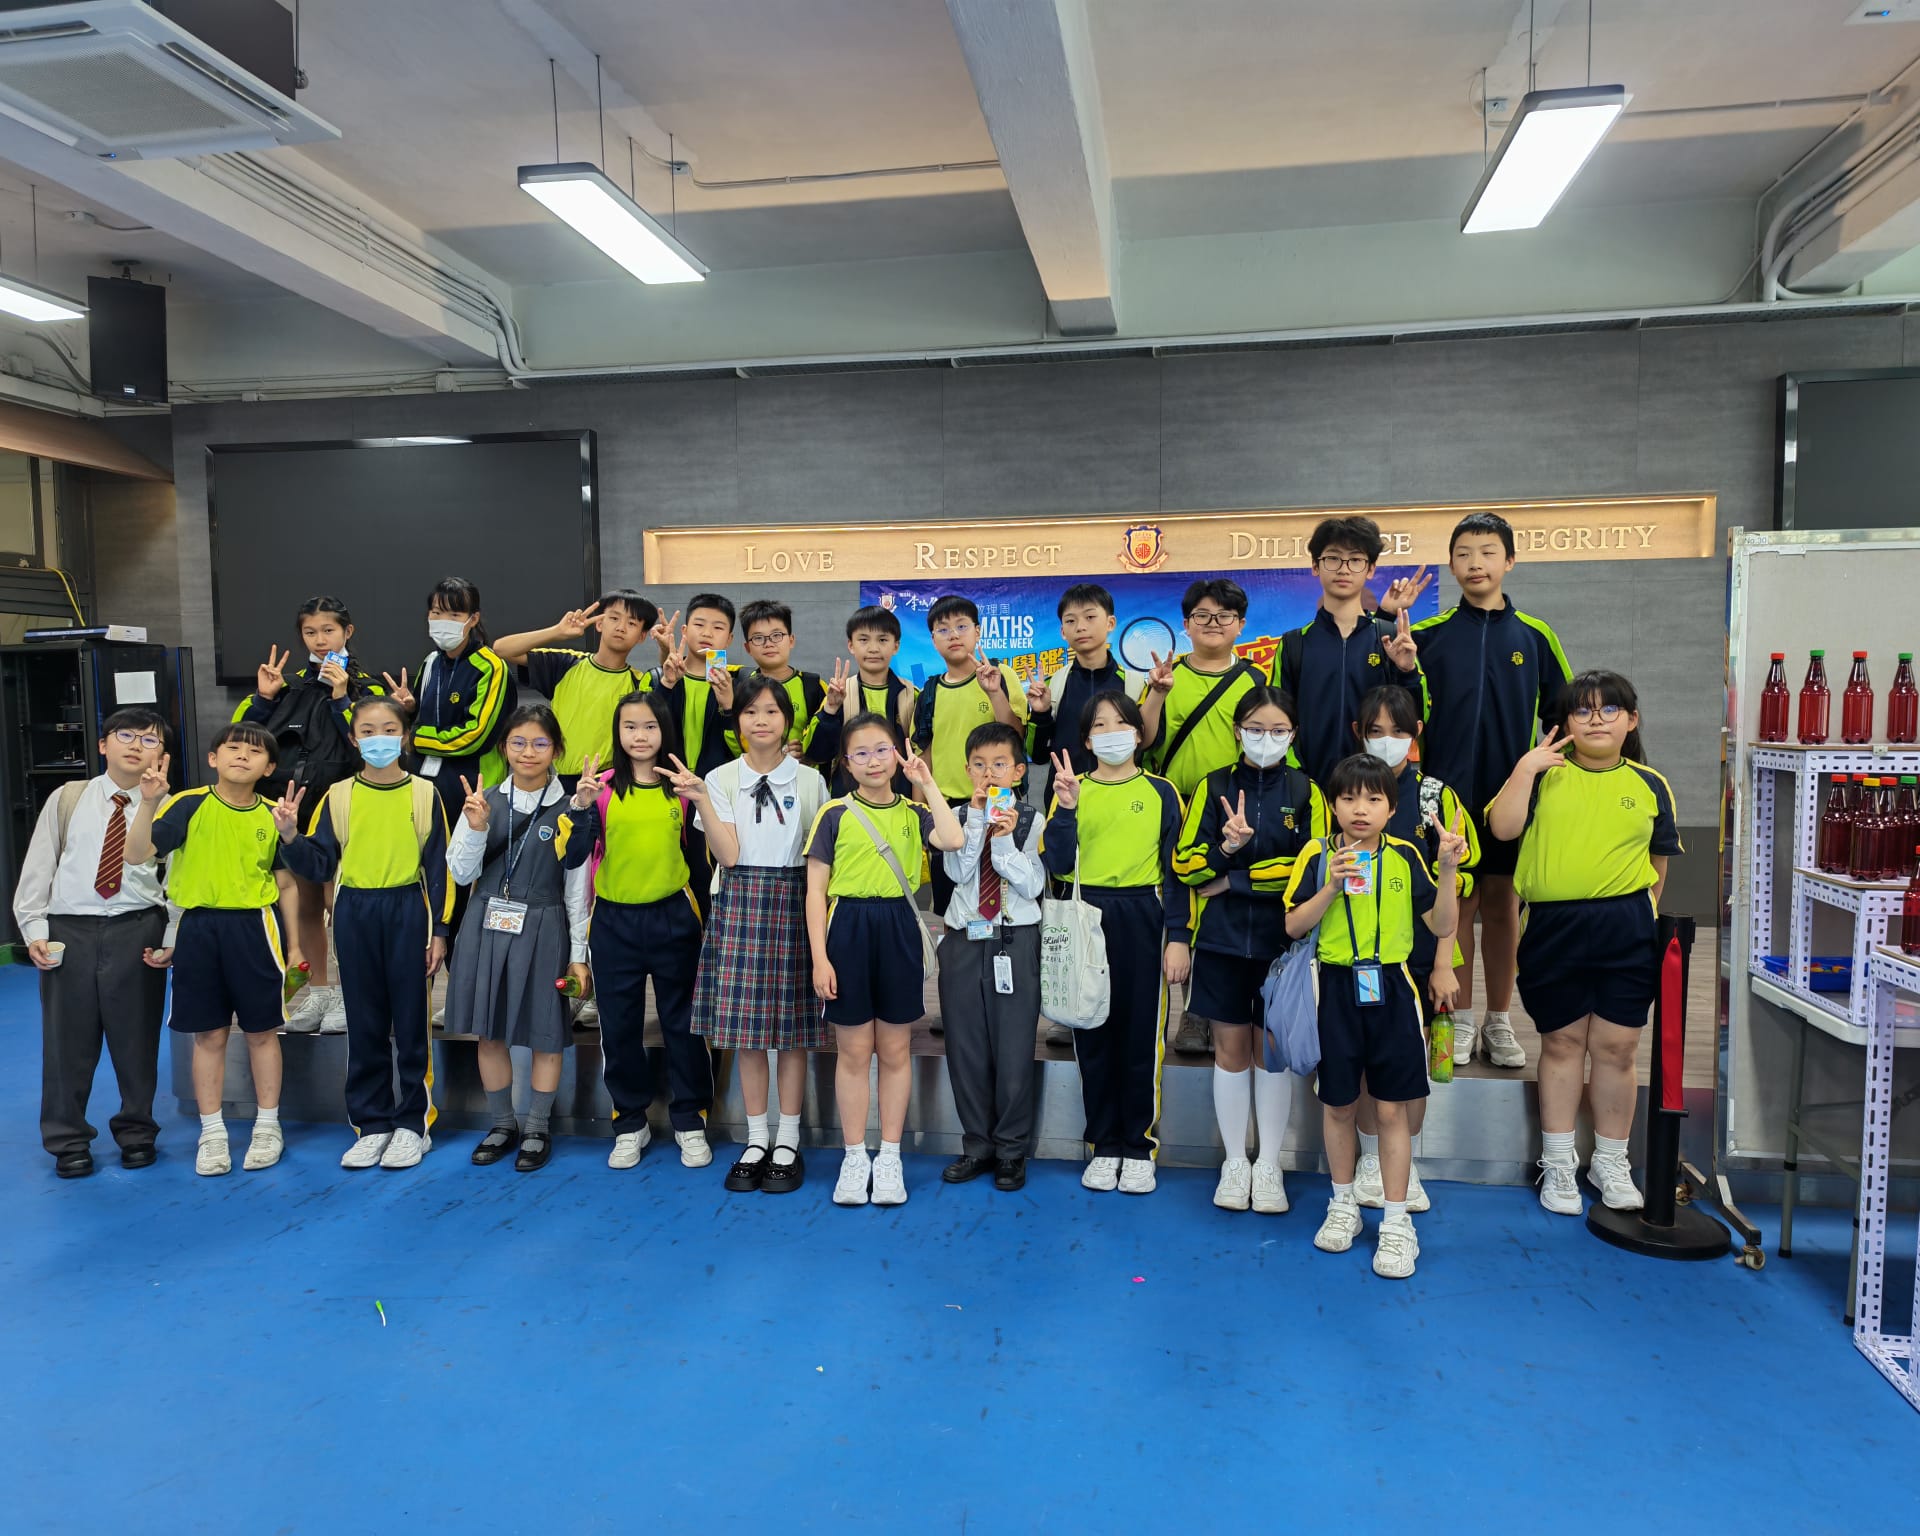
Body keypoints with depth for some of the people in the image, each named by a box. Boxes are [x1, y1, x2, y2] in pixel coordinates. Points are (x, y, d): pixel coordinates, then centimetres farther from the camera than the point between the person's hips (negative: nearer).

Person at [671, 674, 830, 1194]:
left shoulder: (810, 780, 5)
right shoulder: (721, 779, 4)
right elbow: (728, 855, -8)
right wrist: (699, 798, -17)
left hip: (793, 905, 0)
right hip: (739, 904, 1)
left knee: (793, 1026, 4)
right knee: (745, 1024, 5)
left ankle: (788, 1144, 17)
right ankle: (756, 1141, 20)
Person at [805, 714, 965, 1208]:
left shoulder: (913, 813, 5)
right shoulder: (835, 814, -1)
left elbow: (953, 840, -17)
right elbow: (815, 891, -2)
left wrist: (928, 783, -10)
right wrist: (819, 957, -8)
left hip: (900, 931, 2)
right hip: (848, 929, -2)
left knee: (896, 1050, 9)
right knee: (853, 1051, 7)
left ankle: (890, 1157, 22)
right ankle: (855, 1157, 21)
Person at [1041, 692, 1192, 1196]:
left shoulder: (1160, 792, 4)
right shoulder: (1073, 791, 6)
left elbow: (1176, 868, 3)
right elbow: (1057, 864, -3)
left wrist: (1179, 937, -3)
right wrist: (1065, 810, -16)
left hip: (1143, 921, -1)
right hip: (1087, 920, 1)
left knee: (1142, 1036, 2)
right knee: (1093, 1035, 7)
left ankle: (1139, 1148, 17)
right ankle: (1104, 1146, 20)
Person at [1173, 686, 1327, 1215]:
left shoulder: (1306, 791, 1)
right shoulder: (1213, 787, 4)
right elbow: (1184, 863, 0)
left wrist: (1233, 880, -11)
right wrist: (1227, 848, -20)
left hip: (1282, 939, -1)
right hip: (1222, 938, 1)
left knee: (1273, 1049, 7)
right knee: (1230, 1047, 8)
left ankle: (1269, 1165, 21)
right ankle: (1234, 1162, 22)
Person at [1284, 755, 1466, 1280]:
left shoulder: (1405, 856, 0)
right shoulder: (1318, 855, -2)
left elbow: (1443, 927, -1)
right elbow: (1293, 926, -7)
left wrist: (1448, 871, -13)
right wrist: (1332, 888, -19)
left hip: (1391, 990, 0)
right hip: (1336, 990, 0)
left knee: (1392, 1110, 3)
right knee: (1336, 1105, 11)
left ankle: (1396, 1222, 16)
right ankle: (1343, 1205, 31)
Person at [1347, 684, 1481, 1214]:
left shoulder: (1436, 797, -2)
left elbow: (1450, 888, -2)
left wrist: (1444, 965, -6)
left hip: (1418, 956, -1)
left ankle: (1406, 1166, 24)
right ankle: (1371, 1162, 25)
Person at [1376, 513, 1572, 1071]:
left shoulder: (1534, 636, 5)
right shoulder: (1429, 633, 2)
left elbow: (1563, 714, 10)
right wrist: (1386, 620, -10)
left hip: (1511, 791, 1)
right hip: (1449, 789, -1)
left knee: (1503, 902, 8)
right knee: (1458, 900, 5)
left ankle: (1498, 1022, 20)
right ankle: (1460, 1020, 17)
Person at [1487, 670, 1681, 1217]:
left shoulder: (1649, 785, 7)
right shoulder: (1545, 774, 3)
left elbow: (1662, 863, 12)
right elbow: (1502, 828, -10)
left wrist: (1644, 915, 3)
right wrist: (1524, 768, -13)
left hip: (1625, 931, 1)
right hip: (1553, 927, -1)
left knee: (1616, 1048, 5)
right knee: (1561, 1042, 10)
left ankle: (1611, 1162, 24)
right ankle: (1557, 1163, 22)